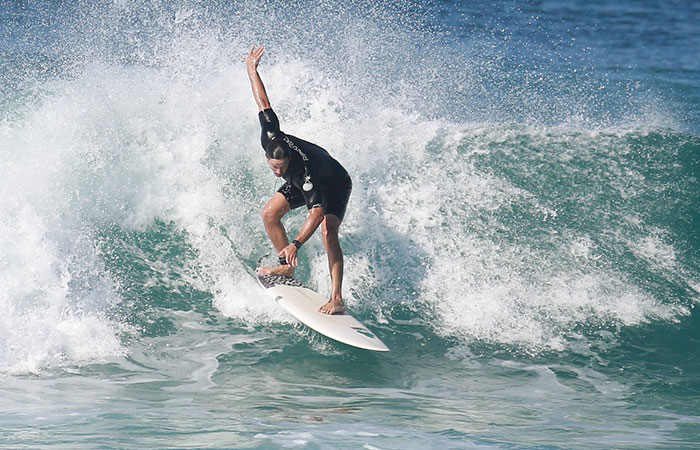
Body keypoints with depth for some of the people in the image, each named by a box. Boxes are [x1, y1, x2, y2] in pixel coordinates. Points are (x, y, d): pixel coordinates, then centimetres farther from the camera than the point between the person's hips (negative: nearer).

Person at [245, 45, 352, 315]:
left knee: (327, 230, -27)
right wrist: (252, 69, -6)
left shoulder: (305, 169, -45)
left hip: (335, 185, -8)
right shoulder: (270, 138, -30)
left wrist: (296, 244, -60)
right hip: (301, 182, 8)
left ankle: (337, 299, -33)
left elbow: (317, 211, -51)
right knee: (269, 214, -5)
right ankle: (287, 267, 13)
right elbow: (264, 105, -15)